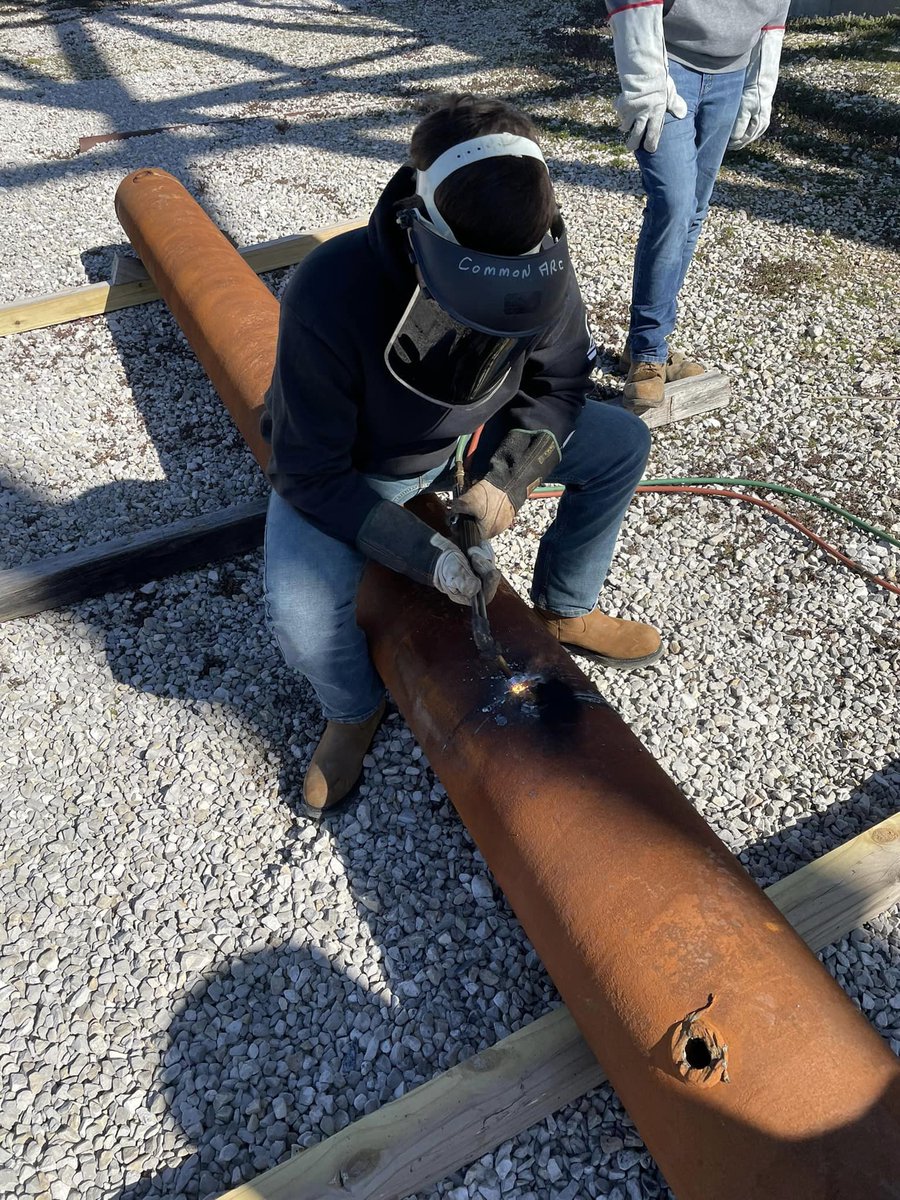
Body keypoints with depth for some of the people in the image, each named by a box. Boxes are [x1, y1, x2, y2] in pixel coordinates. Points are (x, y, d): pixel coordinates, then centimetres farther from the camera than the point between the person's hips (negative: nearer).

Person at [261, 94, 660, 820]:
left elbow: (558, 383, -5)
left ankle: (565, 610, 17)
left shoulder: (540, 268, -23)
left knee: (624, 443, -3)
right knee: (301, 614, -30)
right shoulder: (332, 294, -37)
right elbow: (309, 472, -29)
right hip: (347, 469, -4)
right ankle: (354, 710, 7)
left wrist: (506, 476, -22)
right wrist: (427, 556, -35)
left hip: (465, 434, 5)